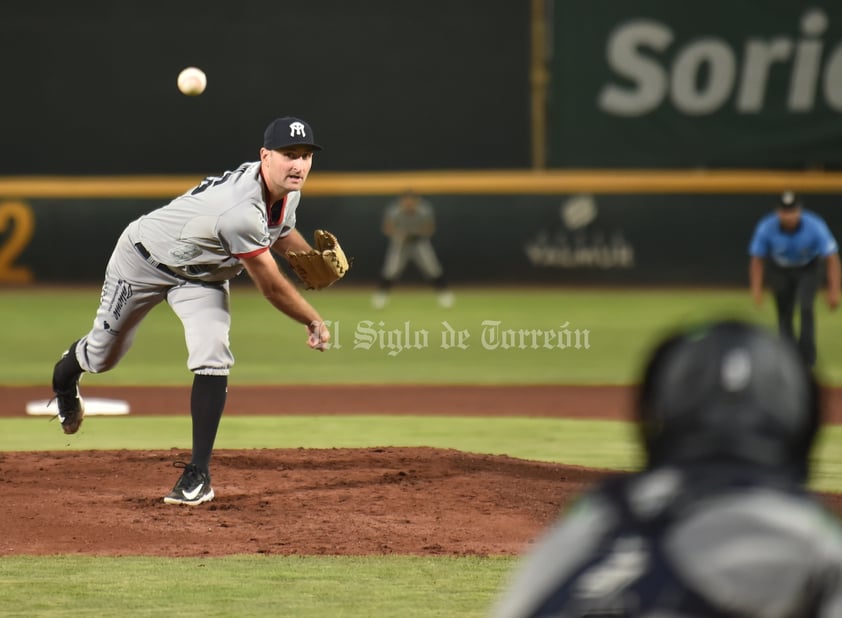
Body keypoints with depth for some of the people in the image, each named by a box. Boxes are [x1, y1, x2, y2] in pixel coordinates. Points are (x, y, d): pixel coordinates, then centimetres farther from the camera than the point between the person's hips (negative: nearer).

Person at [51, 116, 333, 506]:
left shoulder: (288, 190, -15)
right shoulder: (241, 211, -43)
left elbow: (280, 232, 9)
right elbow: (271, 286, -33)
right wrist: (314, 322, -18)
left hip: (201, 276, 6)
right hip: (144, 258, -6)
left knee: (212, 358, -18)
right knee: (103, 355, 14)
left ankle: (198, 473, -11)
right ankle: (65, 376, 53)